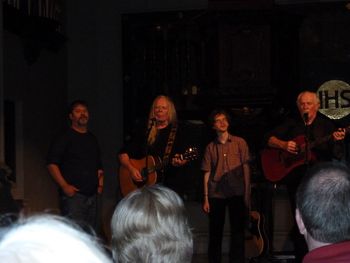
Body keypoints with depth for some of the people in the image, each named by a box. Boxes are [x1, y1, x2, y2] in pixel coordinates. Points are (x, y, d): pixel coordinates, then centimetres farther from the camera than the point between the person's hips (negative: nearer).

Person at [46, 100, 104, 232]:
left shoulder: (92, 139, 20)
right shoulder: (64, 138, -2)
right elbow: (51, 164, -9)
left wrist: (100, 182, 13)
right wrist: (64, 186, -17)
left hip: (92, 194, 7)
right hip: (73, 193, -7)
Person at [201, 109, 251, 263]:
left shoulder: (240, 143, 6)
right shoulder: (210, 147, 9)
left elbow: (246, 167, 3)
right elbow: (207, 173, 7)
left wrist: (247, 192, -4)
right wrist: (206, 198, 1)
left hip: (237, 193, -1)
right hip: (216, 194, 1)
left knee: (237, 231, -1)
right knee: (215, 232, 5)